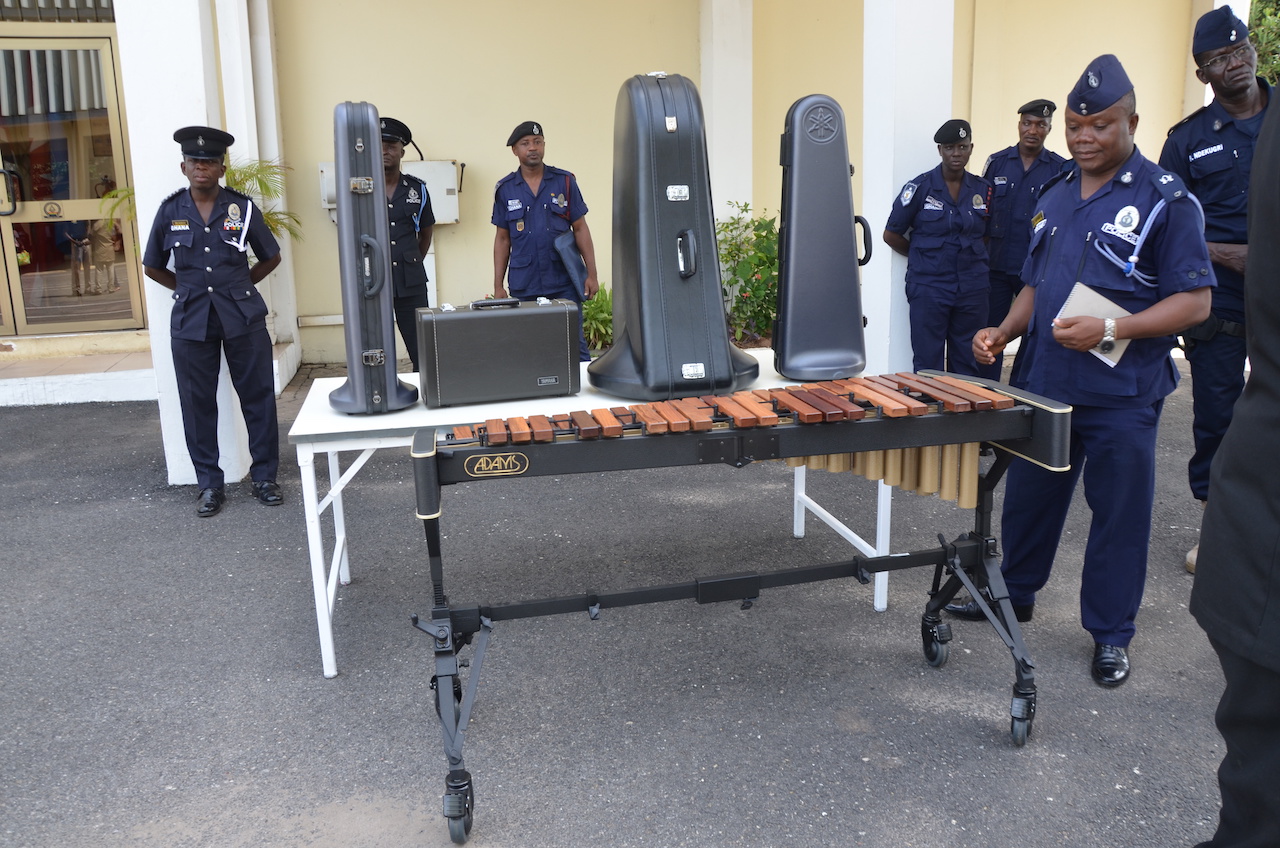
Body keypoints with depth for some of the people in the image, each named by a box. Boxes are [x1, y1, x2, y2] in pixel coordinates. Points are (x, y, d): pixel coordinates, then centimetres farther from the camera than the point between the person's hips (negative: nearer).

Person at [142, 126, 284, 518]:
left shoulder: (242, 207, 0)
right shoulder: (170, 211, 2)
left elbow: (271, 257, 12)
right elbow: (153, 267, 14)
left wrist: (239, 286, 9)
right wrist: (188, 289, 8)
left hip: (243, 317, -1)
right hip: (191, 321, 1)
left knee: (258, 397, 3)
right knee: (198, 404, 5)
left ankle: (264, 477, 16)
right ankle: (209, 485, 16)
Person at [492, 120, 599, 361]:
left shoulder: (565, 181, 4)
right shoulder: (505, 189, 6)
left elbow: (580, 229, 5)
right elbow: (502, 239, 11)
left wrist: (592, 274, -2)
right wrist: (498, 285, 6)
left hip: (564, 282, -1)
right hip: (524, 286, 1)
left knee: (574, 345, -1)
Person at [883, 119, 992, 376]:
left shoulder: (983, 190, 7)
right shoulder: (920, 188, -2)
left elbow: (987, 236, 19)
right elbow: (892, 235, 1)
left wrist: (969, 256, 6)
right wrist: (925, 257, 7)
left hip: (972, 287, 3)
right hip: (928, 288, -3)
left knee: (969, 365, 8)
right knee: (928, 366, 1)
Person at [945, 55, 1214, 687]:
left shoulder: (1165, 199, -7)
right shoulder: (1054, 196, 11)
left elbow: (1194, 301, -11)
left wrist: (1109, 331, -23)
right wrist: (1004, 332, 0)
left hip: (1121, 398, -5)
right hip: (1041, 385, 6)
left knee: (1119, 515, 7)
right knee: (1027, 497, 16)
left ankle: (1110, 634, 22)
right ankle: (1015, 594, 36)